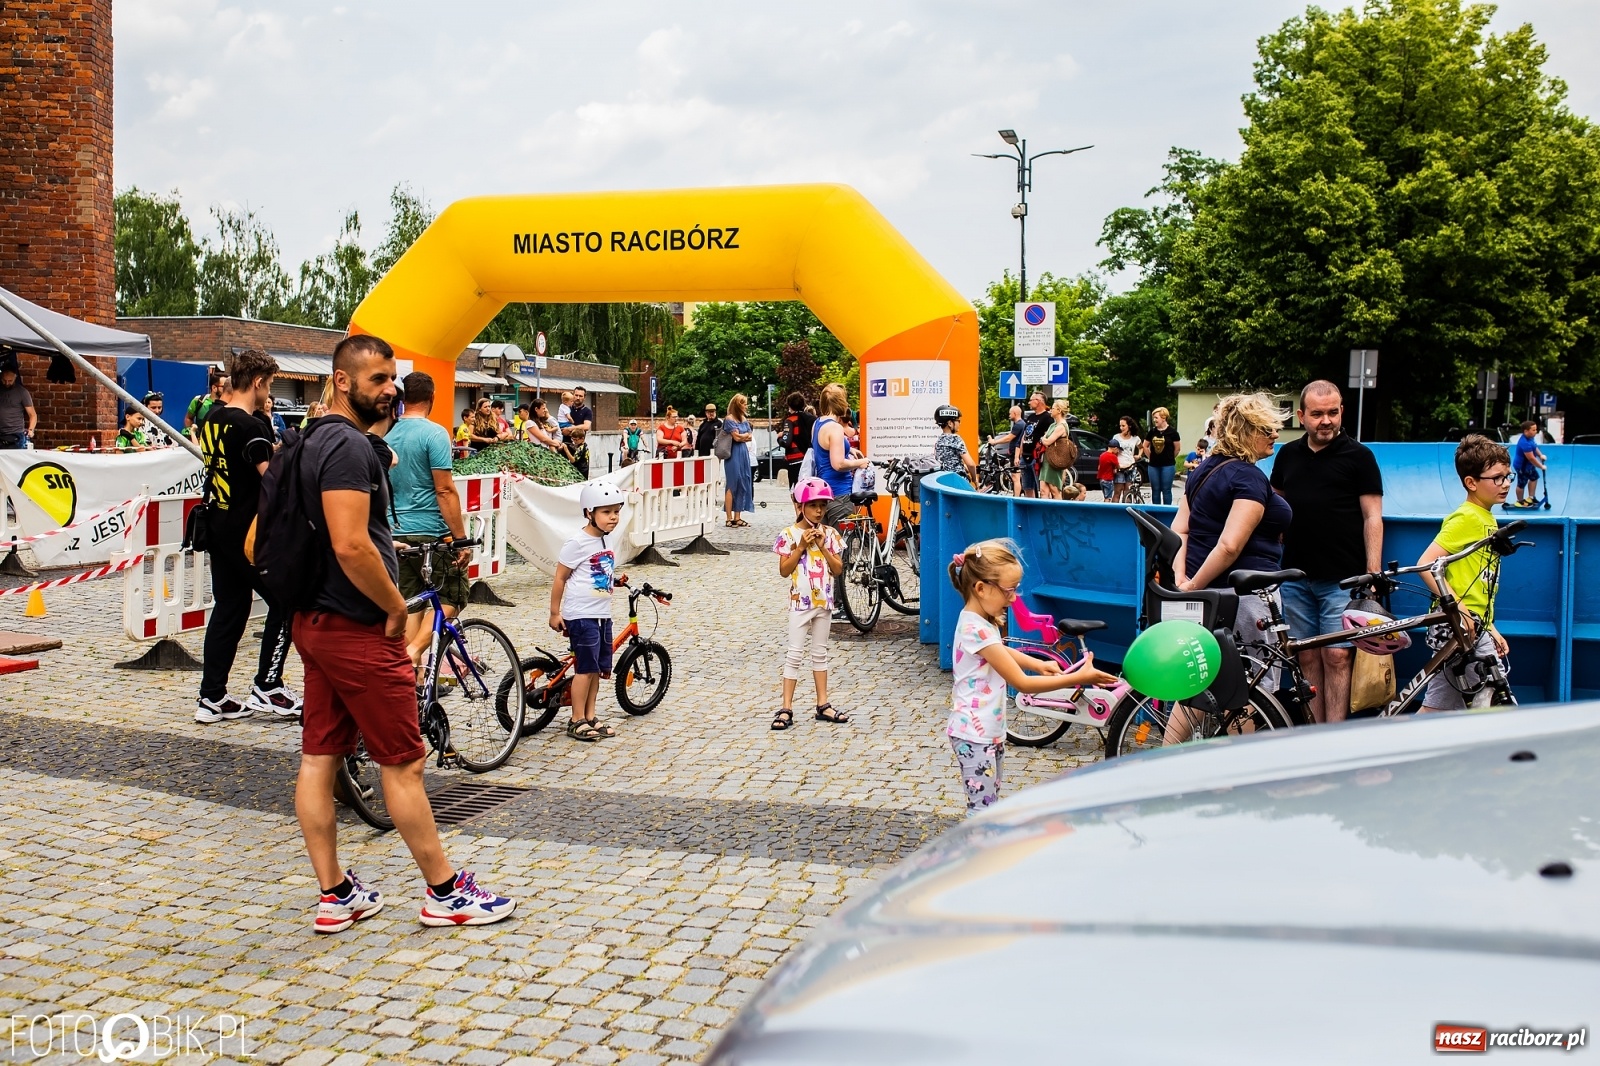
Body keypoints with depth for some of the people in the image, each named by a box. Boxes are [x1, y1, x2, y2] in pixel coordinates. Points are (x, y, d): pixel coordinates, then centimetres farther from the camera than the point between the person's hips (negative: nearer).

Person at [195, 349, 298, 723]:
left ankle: (211, 698, 14)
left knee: (228, 608, 12)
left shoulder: (211, 418, 10)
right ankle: (267, 688, 4)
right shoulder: (251, 426, -18)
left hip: (218, 525, 9)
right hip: (249, 531, -9)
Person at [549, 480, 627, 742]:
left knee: (598, 669, 11)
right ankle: (577, 721, 5)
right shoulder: (578, 543, -14)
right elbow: (560, 578, -10)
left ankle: (590, 718, 21)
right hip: (582, 615, -8)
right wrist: (555, 613, -9)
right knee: (585, 668, -5)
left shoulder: (606, 541, 9)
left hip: (602, 615, 8)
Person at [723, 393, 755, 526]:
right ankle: (729, 518, -5)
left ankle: (737, 517, 8)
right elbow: (737, 437, -12)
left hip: (744, 453, 7)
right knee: (732, 485, -6)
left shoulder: (744, 419, 16)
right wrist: (746, 434, 4)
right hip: (734, 454, -7)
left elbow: (750, 437, 11)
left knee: (743, 485, 5)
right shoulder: (729, 419, -6)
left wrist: (741, 436, -5)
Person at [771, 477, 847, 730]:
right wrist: (801, 546, -18)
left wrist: (822, 546, -13)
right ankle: (786, 708, 1)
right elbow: (784, 571, -10)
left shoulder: (830, 534, 1)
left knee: (820, 652, 13)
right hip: (800, 602, -3)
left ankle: (823, 705, 19)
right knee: (795, 654, -2)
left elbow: (838, 569, -2)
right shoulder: (790, 534, -8)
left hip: (824, 602, 3)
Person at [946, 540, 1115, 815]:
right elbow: (1022, 683, -23)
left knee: (990, 804, 18)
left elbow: (1001, 651, 27)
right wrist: (1078, 678, -20)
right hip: (974, 734, -10)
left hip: (990, 730, 10)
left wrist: (1039, 664, 13)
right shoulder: (977, 630, -26)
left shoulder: (983, 620, 4)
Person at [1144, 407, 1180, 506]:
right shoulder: (1152, 432, 5)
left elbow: (1177, 448, 2)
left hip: (1168, 465, -4)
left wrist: (1170, 458, 11)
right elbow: (1145, 446, 17)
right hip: (1153, 465, 4)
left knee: (1166, 490, 0)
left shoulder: (1172, 432, -7)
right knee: (1155, 490, 8)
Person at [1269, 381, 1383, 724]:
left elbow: (1372, 517, -3)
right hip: (1296, 576, 4)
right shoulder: (1287, 455, 11)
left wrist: (1373, 574, -10)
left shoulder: (1359, 456, -1)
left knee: (1337, 656, -5)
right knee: (1308, 658, 6)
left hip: (1342, 579, -4)